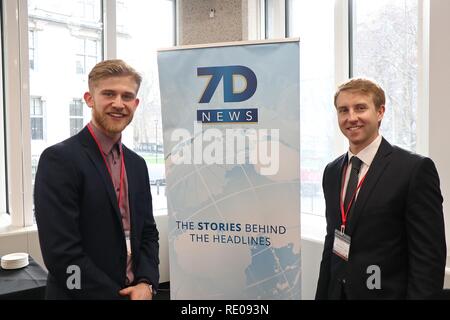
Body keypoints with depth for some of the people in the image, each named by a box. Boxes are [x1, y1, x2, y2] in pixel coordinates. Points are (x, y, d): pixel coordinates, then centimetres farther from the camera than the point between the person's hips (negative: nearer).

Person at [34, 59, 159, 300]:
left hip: (135, 291, 6)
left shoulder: (137, 164, 4)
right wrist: (118, 294, -16)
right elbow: (61, 253, -21)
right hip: (83, 294, -6)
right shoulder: (58, 159, -17)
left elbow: (148, 232, 6)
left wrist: (146, 283, -10)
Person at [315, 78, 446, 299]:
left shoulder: (415, 169, -14)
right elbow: (332, 241, 9)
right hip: (336, 292, 5)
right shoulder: (331, 172, 4)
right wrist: (322, 294, 7)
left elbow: (430, 256, -15)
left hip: (386, 293, -5)